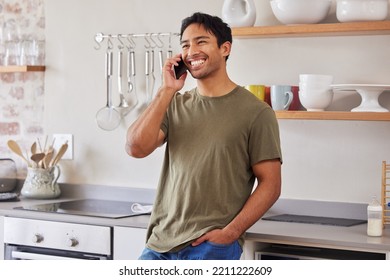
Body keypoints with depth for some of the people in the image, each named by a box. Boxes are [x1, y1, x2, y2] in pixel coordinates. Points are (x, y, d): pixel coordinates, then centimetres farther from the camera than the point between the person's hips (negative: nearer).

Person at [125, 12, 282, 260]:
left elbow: (270, 184, -5)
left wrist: (230, 233, -14)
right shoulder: (175, 105, 11)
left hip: (212, 245, -4)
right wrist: (167, 90, -4)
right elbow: (136, 148, -3)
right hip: (160, 242, 5)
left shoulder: (256, 112, -3)